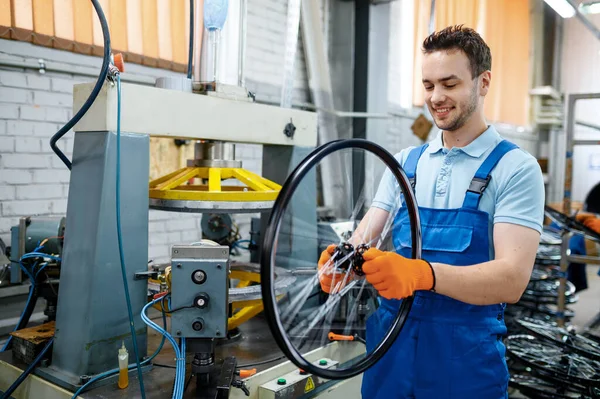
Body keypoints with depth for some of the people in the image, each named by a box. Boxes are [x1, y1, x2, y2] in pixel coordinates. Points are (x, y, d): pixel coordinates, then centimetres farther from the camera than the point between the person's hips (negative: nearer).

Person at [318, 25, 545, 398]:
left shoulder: (516, 168, -8)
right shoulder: (405, 162, 7)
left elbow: (513, 278, -18)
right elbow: (364, 237, 1)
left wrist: (423, 273, -35)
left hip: (465, 355, -4)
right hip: (389, 344, 4)